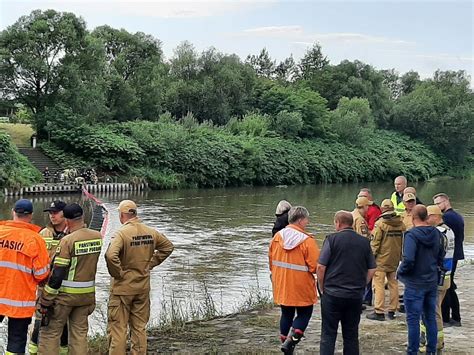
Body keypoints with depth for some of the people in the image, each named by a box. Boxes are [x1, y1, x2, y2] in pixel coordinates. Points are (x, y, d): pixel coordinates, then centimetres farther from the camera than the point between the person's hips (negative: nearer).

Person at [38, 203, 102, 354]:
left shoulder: (67, 241, -17)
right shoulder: (98, 237, -2)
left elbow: (57, 274, -17)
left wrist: (45, 301, -12)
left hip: (65, 294, -5)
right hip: (87, 294, 5)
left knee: (50, 332, 6)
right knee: (80, 333, 13)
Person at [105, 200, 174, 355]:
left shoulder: (121, 233, -18)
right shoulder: (150, 232, 1)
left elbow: (111, 255, -33)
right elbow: (168, 246, 14)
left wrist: (117, 273, -18)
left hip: (123, 286, -5)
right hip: (143, 286, 5)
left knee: (118, 327, 4)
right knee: (140, 326, 16)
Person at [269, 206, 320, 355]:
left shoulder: (277, 236, -1)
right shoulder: (307, 241, -18)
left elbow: (271, 261, 9)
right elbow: (315, 266, -19)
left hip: (281, 286, 5)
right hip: (301, 288, -5)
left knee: (286, 314, 18)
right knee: (304, 313, 11)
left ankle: (285, 342, 26)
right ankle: (291, 340, -5)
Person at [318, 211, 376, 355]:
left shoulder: (332, 239, -7)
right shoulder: (364, 242, 6)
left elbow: (321, 267, -10)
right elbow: (372, 269, 8)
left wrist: (322, 288, 2)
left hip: (332, 294, -4)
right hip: (356, 296, 4)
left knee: (328, 334, 2)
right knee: (351, 335, 12)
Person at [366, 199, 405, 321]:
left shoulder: (380, 223, -13)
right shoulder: (401, 223, 4)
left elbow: (375, 242, -12)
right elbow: (404, 241, 12)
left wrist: (371, 256, -2)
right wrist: (401, 256, 22)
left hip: (382, 259, -6)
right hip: (395, 259, 6)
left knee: (379, 284, -3)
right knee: (393, 283, 12)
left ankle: (379, 312, -6)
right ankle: (392, 311, 16)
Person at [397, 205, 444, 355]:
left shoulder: (411, 234, -19)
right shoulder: (437, 234, 2)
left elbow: (408, 260, -27)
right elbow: (441, 256, 11)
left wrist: (400, 272, -10)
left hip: (415, 284, -6)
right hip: (432, 283, 6)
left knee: (413, 320, 3)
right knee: (431, 318, 15)